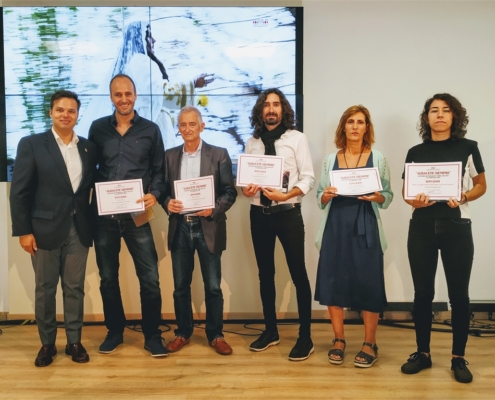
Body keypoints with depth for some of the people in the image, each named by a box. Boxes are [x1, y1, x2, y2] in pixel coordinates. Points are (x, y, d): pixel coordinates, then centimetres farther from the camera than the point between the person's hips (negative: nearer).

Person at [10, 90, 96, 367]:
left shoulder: (88, 148, 8)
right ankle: (47, 343, 22)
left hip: (78, 229, 2)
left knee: (75, 288, 9)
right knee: (45, 289, 8)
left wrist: (93, 224, 3)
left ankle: (75, 341, 21)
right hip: (45, 228, -2)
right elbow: (19, 191, -5)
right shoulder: (31, 144, -2)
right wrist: (23, 231, -9)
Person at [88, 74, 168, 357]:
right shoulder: (98, 128, 7)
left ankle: (153, 335, 15)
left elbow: (159, 170, 4)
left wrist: (155, 194, -14)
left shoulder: (151, 130, 3)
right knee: (108, 278, 12)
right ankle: (115, 331, 29)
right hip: (104, 215, 2)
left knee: (150, 278, -1)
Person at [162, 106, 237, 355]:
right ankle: (183, 333, 26)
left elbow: (230, 191, -2)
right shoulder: (170, 156, 9)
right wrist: (167, 203, -12)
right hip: (180, 227, 3)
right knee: (180, 286, 11)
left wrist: (214, 209, -19)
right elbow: (163, 189, 10)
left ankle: (215, 335, 20)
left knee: (213, 286, 5)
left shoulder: (219, 155, 0)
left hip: (208, 227, -2)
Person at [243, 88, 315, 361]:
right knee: (265, 274, 13)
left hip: (288, 213, -4)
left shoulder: (296, 138, -3)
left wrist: (285, 195, -21)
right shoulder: (252, 142, 7)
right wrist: (246, 190, -13)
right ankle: (270, 331, 28)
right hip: (259, 214, 4)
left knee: (298, 274, 1)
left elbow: (308, 178, -7)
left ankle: (305, 337, 13)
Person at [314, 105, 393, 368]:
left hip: (365, 228, -2)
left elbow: (389, 197, 5)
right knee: (333, 281, 3)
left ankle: (369, 344, 15)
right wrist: (326, 195, -12)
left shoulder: (378, 158, 4)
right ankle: (338, 339, 20)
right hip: (336, 227, 2)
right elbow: (320, 199, 10)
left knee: (368, 283, -1)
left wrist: (377, 197, -15)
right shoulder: (330, 159, 8)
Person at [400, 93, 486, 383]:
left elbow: (481, 186, 7)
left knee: (459, 293, 3)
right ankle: (423, 353, 20)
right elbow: (405, 191, 11)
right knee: (423, 292, 6)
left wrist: (463, 197, -13)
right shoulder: (415, 152, 6)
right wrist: (415, 201, -11)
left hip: (456, 226, -1)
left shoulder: (468, 147, 2)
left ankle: (459, 358, 16)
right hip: (422, 226, 2)